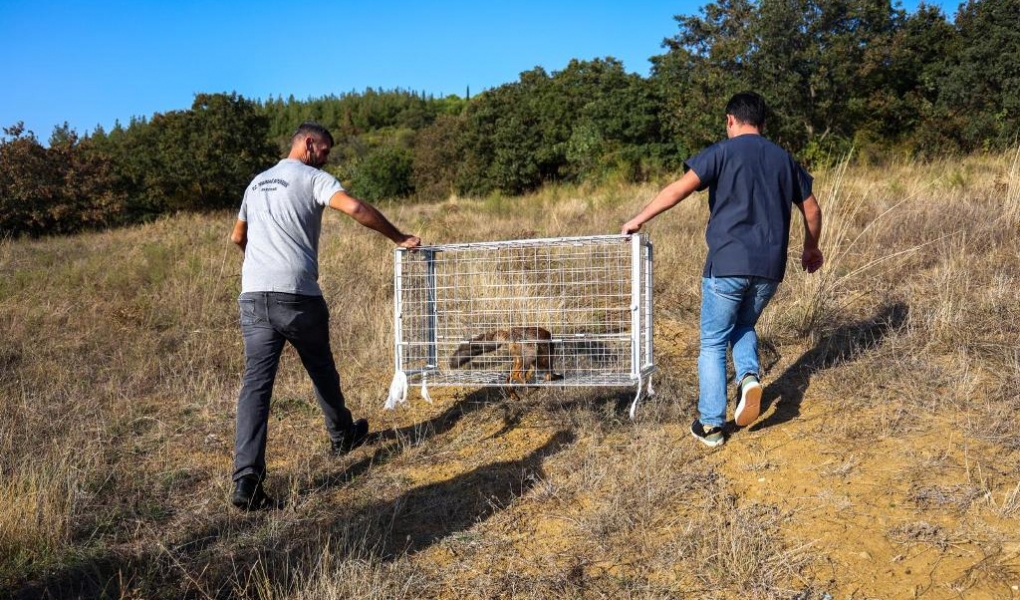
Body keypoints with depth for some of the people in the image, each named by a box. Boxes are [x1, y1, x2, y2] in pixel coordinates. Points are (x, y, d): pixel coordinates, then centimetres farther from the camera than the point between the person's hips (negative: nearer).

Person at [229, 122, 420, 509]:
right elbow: (355, 208, -15)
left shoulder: (257, 183, 23)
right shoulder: (313, 178, 2)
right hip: (296, 295, -5)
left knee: (256, 382, -3)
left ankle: (247, 480, -13)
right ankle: (342, 435, 39)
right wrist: (398, 238, -4)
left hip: (252, 294, 5)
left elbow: (237, 238, 34)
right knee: (321, 370, 17)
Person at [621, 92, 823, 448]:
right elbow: (811, 209, 20)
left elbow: (679, 189, -11)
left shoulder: (722, 152, -1)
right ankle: (749, 376, 0)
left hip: (728, 264, -5)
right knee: (744, 326, 28)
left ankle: (711, 425, 9)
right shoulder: (784, 159, 14)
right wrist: (811, 248, 36)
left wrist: (639, 220, -2)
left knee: (713, 343, 7)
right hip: (770, 268, 5)